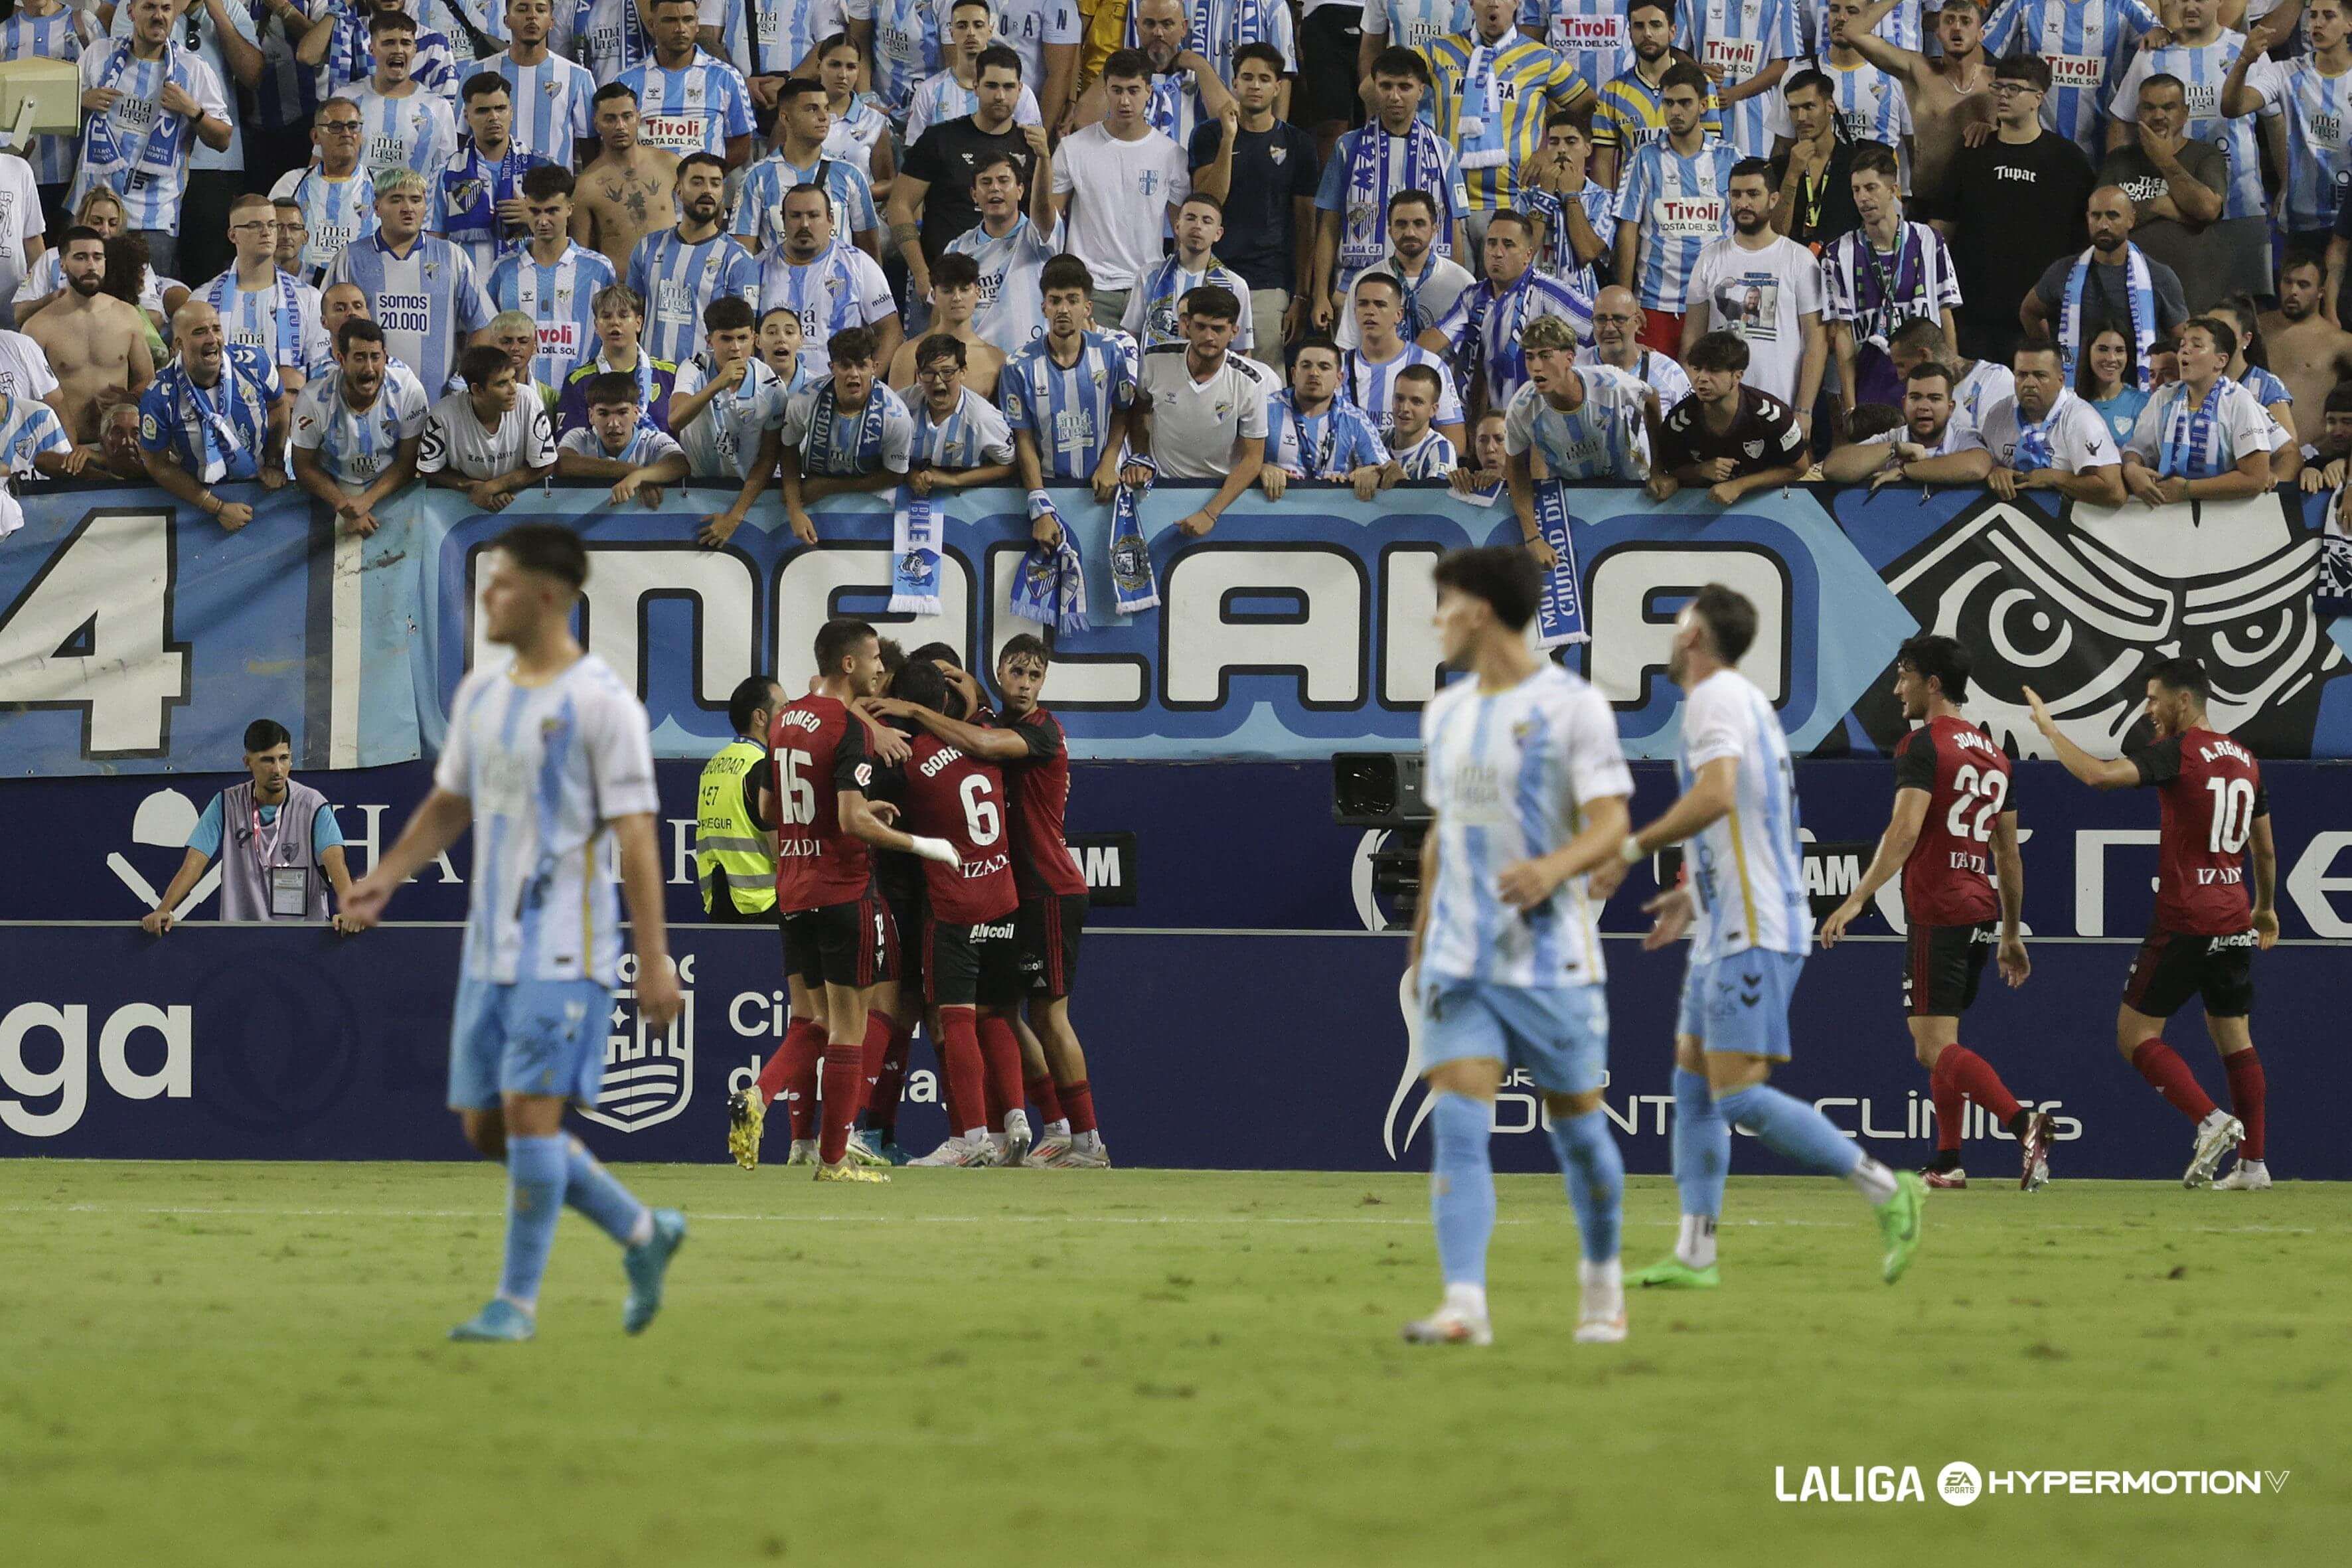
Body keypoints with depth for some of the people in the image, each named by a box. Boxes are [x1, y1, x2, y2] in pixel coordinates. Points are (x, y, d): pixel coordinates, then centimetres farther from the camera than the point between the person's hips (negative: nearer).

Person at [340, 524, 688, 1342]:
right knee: (486, 1125, 7)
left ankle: (518, 1300, -5)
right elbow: (450, 805, 22)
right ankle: (642, 1232, 23)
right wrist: (388, 876, 6)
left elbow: (635, 837, -12)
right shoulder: (481, 691, 12)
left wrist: (655, 961, -15)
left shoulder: (601, 702, -11)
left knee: (530, 1111, -14)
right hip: (492, 946, 8)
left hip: (564, 949, -8)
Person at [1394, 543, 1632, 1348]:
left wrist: (1554, 869, -32)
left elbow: (1609, 826, -12)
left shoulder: (1572, 705, -6)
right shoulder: (1446, 713, 13)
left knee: (1576, 1127, 6)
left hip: (1552, 962, -4)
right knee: (1457, 1124, -12)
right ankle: (1464, 1306, -19)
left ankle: (1602, 1280, 30)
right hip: (1460, 964, 4)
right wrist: (1420, 945, 23)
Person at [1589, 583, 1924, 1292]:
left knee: (1738, 1094, -13)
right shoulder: (1746, 699, 20)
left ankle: (1886, 1190, -12)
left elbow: (1715, 796, -28)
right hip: (1728, 925, 10)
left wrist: (1631, 850, -22)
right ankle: (1695, 1253, 8)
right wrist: (1692, 894, 32)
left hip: (1752, 931, -10)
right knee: (1693, 1081, 9)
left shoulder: (1716, 698, -11)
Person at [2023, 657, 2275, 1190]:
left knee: (2136, 1035, -1)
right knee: (2234, 1039, 12)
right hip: (2235, 922, 7)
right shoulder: (2245, 760, 12)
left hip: (2185, 922, -7)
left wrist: (2050, 730, -12)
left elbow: (2099, 775, -25)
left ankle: (2212, 1120, -17)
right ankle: (2253, 1162, 7)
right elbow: (2266, 849, 22)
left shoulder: (2177, 752, -12)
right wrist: (2266, 906, 37)